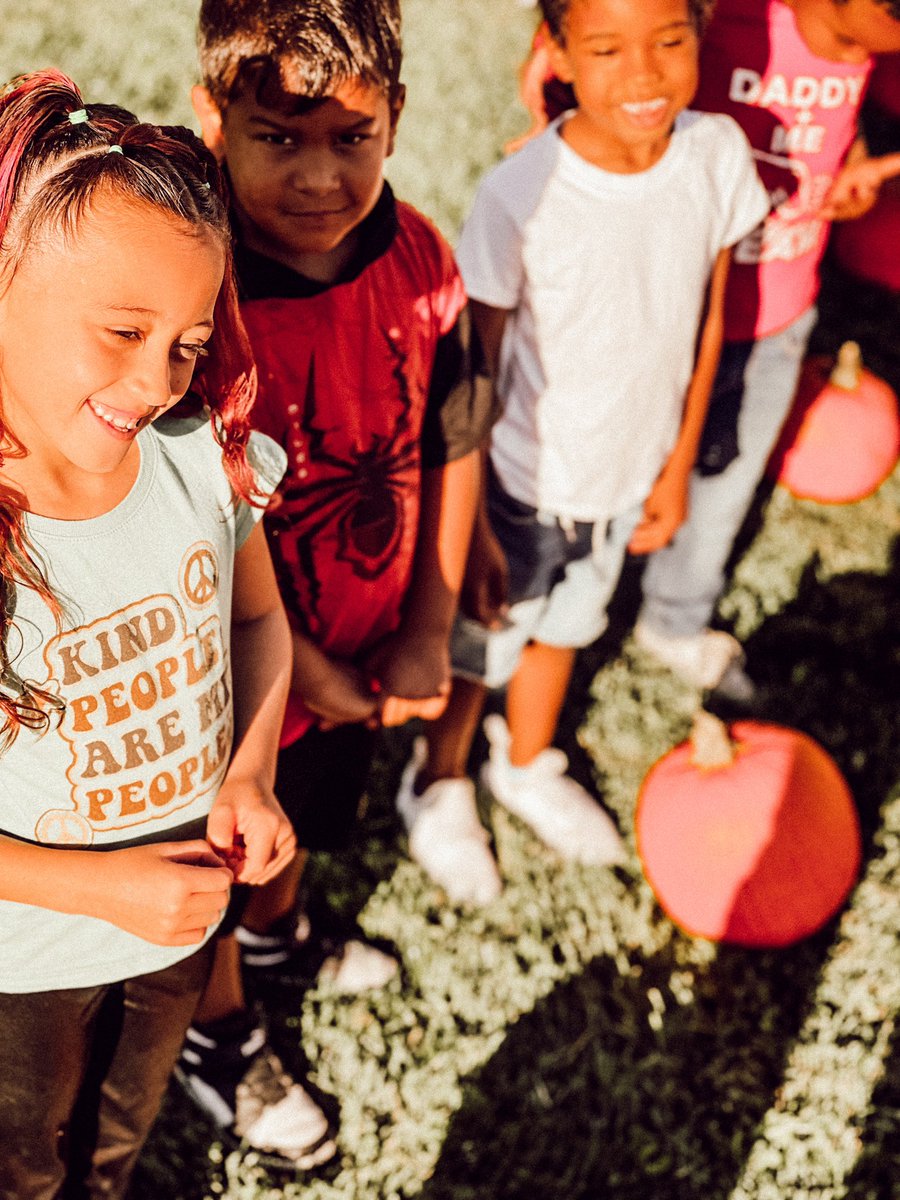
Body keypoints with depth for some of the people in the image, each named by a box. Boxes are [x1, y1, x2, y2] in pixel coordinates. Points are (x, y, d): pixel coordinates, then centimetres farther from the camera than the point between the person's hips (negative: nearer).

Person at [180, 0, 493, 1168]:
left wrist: (425, 637, -5)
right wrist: (306, 673, -19)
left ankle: (278, 933, 65)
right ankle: (215, 1031, 51)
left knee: (309, 810, 33)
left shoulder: (418, 259, -14)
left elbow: (453, 448, -3)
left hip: (373, 651, 6)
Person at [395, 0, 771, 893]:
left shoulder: (718, 155, -15)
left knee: (564, 627, 27)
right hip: (524, 485, -4)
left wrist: (677, 466, 6)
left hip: (630, 479, 4)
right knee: (478, 647, 19)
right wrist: (468, 526, -13)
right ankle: (437, 782, 49)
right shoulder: (519, 197, -28)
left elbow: (705, 321, -1)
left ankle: (528, 766, 56)